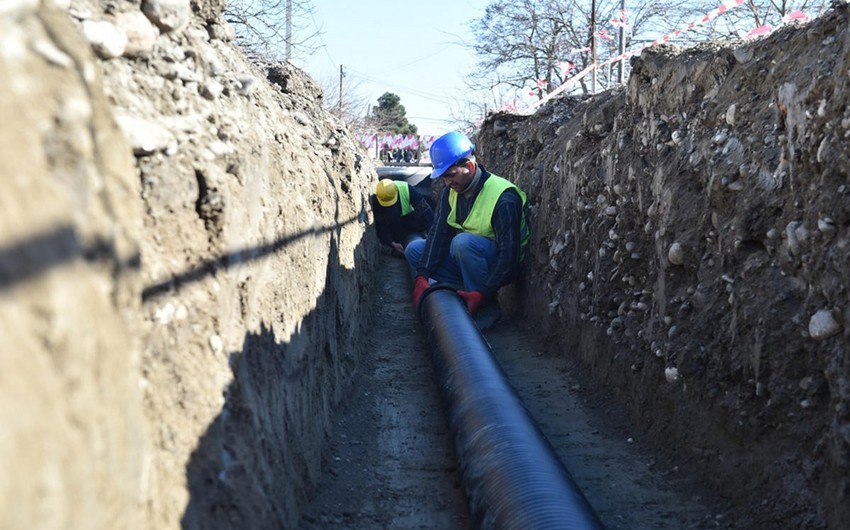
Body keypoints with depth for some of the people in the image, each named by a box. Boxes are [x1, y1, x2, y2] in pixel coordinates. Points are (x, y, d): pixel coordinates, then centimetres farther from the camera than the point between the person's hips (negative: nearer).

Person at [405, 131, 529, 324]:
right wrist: (422, 277, -22)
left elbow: (509, 254, -29)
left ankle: (487, 308, -22)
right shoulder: (450, 192, -2)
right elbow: (438, 233, -9)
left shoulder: (504, 198, -26)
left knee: (464, 241, -35)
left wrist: (482, 294, -36)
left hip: (497, 269, -8)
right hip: (464, 259, 8)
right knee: (414, 250, -1)